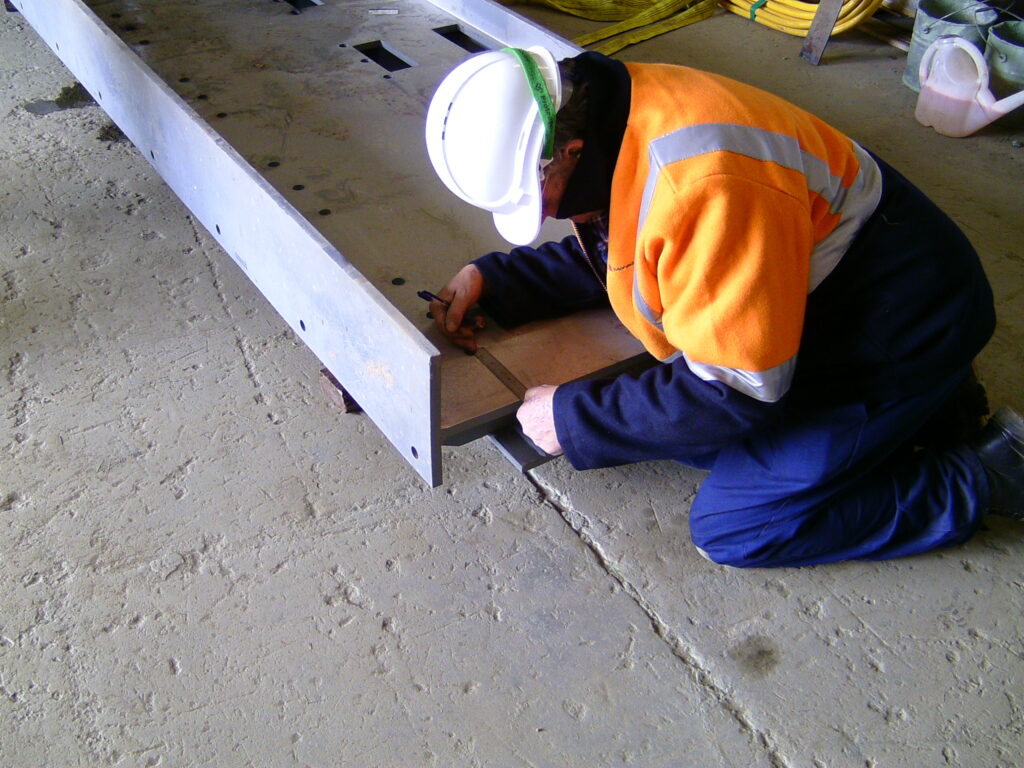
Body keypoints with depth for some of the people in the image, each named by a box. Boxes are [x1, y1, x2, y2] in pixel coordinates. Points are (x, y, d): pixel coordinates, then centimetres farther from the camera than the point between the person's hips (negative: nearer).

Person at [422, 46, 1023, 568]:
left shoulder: (699, 186, -36)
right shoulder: (603, 118, -8)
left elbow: (734, 389, -28)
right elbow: (605, 252, 10)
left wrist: (573, 421, -19)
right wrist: (493, 280, -2)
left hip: (899, 329, -9)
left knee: (732, 527, -7)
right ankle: (922, 402, 14)